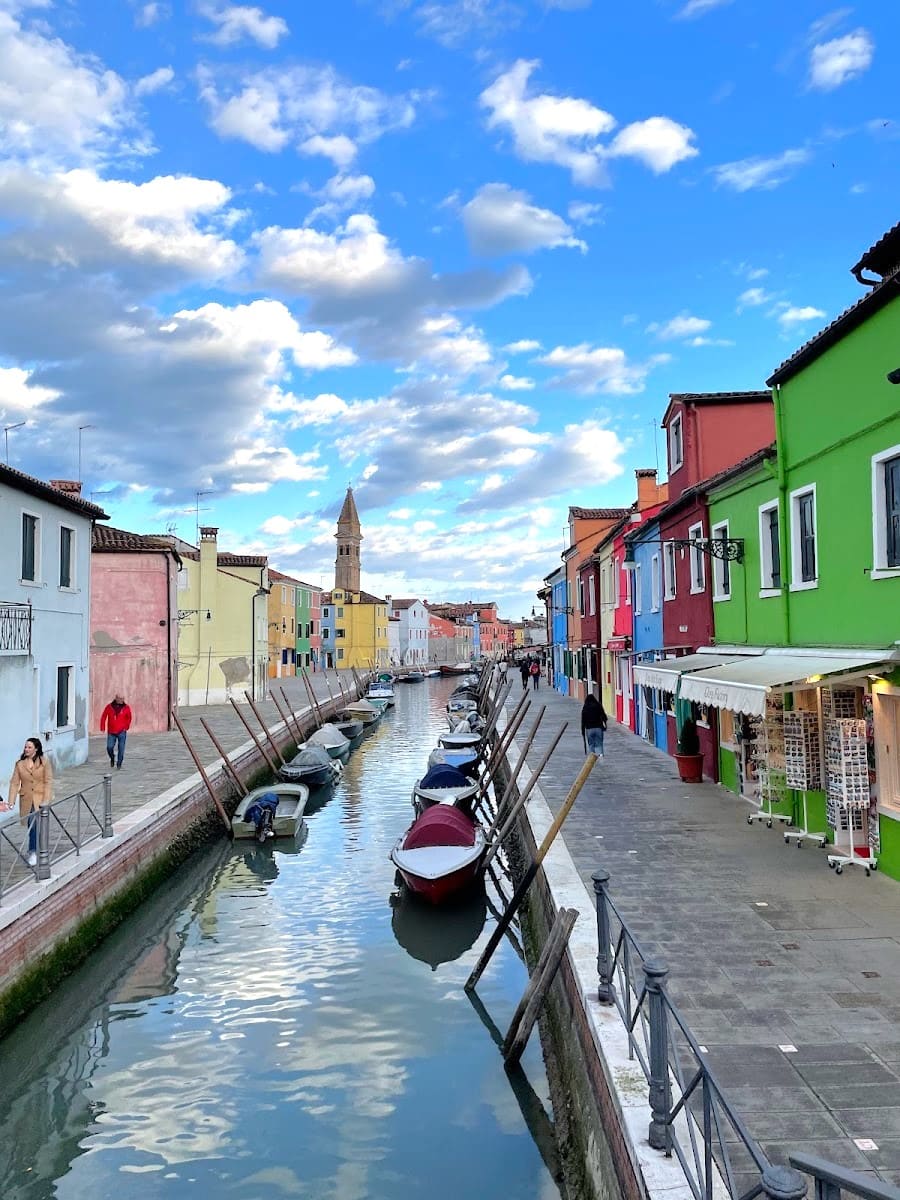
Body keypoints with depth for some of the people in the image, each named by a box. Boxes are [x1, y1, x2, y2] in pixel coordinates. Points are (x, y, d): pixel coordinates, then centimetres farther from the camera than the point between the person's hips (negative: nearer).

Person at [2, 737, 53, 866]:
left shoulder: (44, 762, -3)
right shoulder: (20, 764, 3)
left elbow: (48, 782, -5)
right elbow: (14, 783, 1)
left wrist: (45, 801, -12)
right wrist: (11, 802, -7)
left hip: (40, 798, -3)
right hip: (26, 799, 3)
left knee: (35, 823, -15)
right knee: (32, 825, 7)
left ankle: (33, 852, -7)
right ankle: (34, 851, 20)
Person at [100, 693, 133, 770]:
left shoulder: (126, 708, 0)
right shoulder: (109, 707, 0)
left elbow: (129, 718, 9)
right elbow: (103, 717, 5)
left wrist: (126, 727, -1)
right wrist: (102, 728, -1)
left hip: (121, 732, 0)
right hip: (111, 732, 0)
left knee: (121, 749, -4)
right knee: (109, 747, -5)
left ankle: (119, 765, 8)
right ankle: (112, 758, 27)